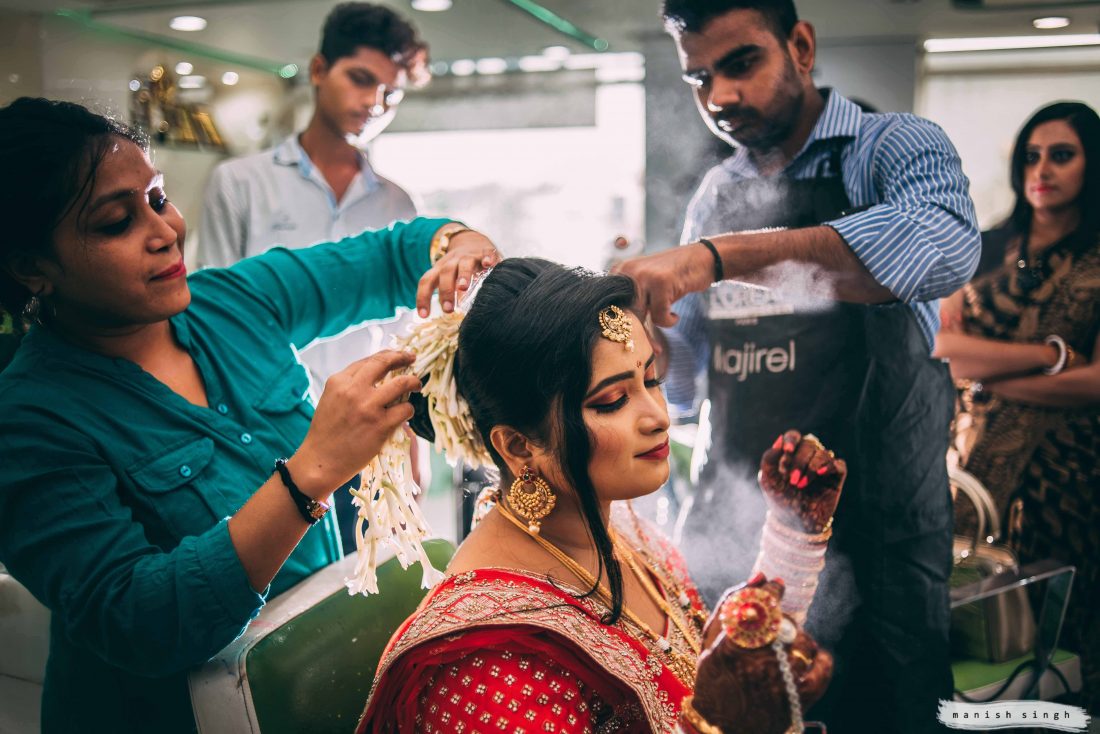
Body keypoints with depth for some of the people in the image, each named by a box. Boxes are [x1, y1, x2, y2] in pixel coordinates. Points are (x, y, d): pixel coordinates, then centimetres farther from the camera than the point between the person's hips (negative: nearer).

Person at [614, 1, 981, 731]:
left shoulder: (895, 148, -6)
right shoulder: (715, 194, 10)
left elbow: (943, 246, -30)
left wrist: (721, 256, -36)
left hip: (869, 529, -5)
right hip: (729, 528, 5)